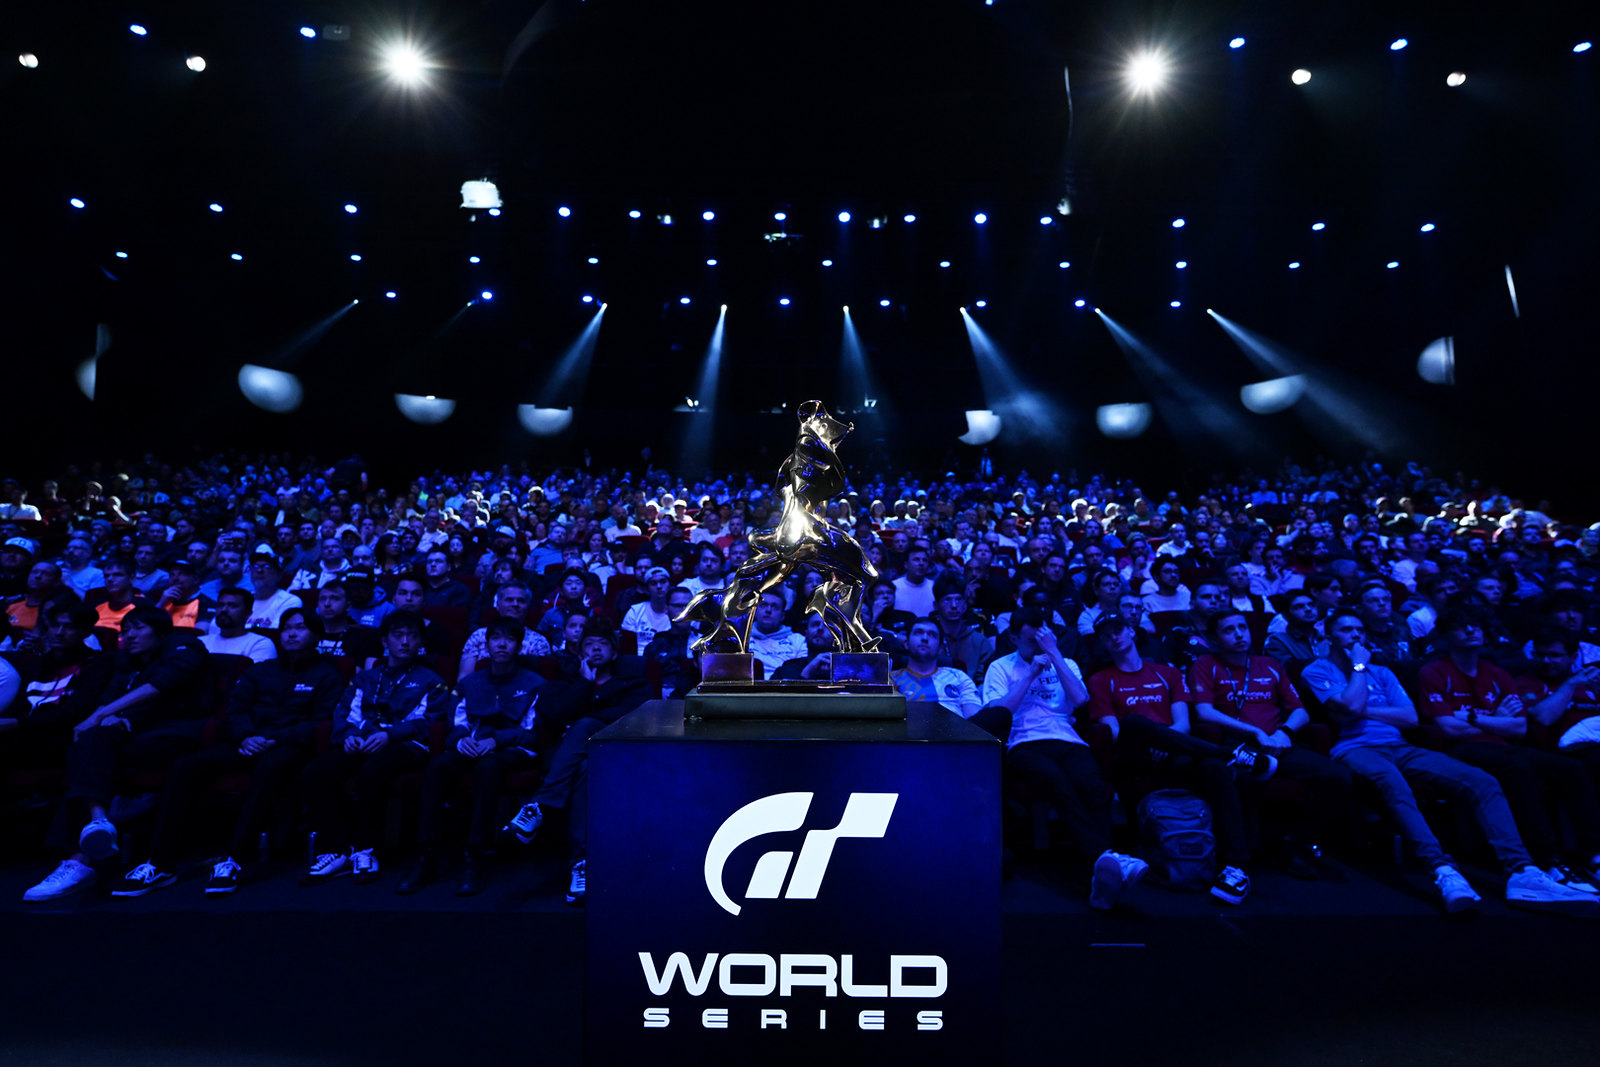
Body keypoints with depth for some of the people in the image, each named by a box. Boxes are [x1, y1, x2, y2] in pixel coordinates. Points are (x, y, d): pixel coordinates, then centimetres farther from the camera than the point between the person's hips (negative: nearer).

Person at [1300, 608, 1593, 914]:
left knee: (1483, 782, -18)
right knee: (1391, 781, -42)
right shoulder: (1317, 671, 7)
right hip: (1354, 749, -7)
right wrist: (1359, 665, 3)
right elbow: (1351, 706, -11)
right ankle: (1443, 872, -53)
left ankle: (1521, 872, -29)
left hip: (1398, 748, 7)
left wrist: (1363, 710, 0)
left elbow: (1410, 718, 14)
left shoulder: (1381, 672, 27)